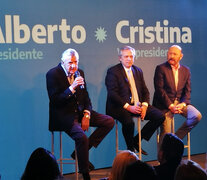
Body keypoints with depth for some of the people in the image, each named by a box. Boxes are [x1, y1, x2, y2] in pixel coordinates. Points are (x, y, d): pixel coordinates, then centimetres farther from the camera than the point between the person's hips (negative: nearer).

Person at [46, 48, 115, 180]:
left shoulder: (79, 73, 10)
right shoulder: (53, 74, -9)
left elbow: (86, 97, 13)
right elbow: (54, 100, -16)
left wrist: (86, 115, -4)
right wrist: (72, 88, -26)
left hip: (80, 111, 7)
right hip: (63, 115, -7)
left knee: (109, 121, -3)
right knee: (82, 137, -31)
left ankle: (81, 151, -3)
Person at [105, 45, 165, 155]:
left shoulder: (138, 71, 17)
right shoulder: (113, 71, -3)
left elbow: (145, 91, 16)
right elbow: (112, 94, -12)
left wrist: (144, 105, -5)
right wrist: (128, 107, -20)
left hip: (137, 105, 7)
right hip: (120, 107, -6)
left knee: (159, 116, -9)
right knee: (129, 122, -36)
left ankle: (136, 140, 3)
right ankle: (130, 148, -8)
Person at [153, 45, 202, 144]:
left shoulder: (186, 70, 13)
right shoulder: (161, 68, -1)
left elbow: (187, 91, 9)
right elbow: (159, 90, -9)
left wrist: (182, 104, -10)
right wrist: (170, 106, -16)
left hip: (180, 102, 4)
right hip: (165, 104, -4)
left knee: (197, 116, -18)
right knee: (165, 133, -15)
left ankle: (177, 137, -4)